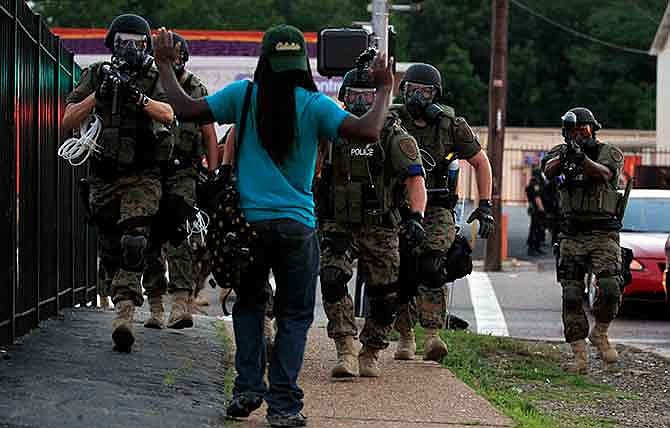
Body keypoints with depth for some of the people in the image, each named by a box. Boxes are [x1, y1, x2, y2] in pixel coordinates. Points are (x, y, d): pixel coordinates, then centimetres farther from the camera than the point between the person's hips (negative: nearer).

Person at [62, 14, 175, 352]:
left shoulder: (154, 79, 2)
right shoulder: (95, 76, 6)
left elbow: (167, 114, -17)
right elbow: (68, 121, -1)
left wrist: (138, 97, -32)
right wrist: (98, 95, -15)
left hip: (142, 178, -3)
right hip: (104, 179, 3)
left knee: (133, 243, -20)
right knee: (110, 253, 11)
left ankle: (124, 316, -28)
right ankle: (124, 307, 27)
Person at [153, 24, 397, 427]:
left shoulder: (244, 95, -3)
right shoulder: (314, 105, -8)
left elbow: (186, 108, -1)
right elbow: (368, 131, -16)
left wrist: (165, 65, 12)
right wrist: (386, 90, 0)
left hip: (248, 222, 2)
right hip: (296, 225, -2)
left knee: (249, 304, 20)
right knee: (294, 315, 7)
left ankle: (247, 389, 13)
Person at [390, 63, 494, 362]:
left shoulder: (452, 125, -4)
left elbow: (481, 162, 7)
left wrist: (485, 205, 2)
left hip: (437, 210, -2)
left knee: (431, 267, -21)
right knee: (401, 273, 0)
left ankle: (432, 336, -24)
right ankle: (405, 337, 16)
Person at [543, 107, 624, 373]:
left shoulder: (609, 153, 2)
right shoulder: (561, 153, 10)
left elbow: (603, 174, -19)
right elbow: (549, 172, -12)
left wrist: (582, 159, -39)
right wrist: (564, 157, -34)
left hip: (603, 234, -2)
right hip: (571, 236, 2)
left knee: (610, 287, -18)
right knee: (571, 296, -3)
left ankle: (600, 333, 8)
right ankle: (579, 353, 4)